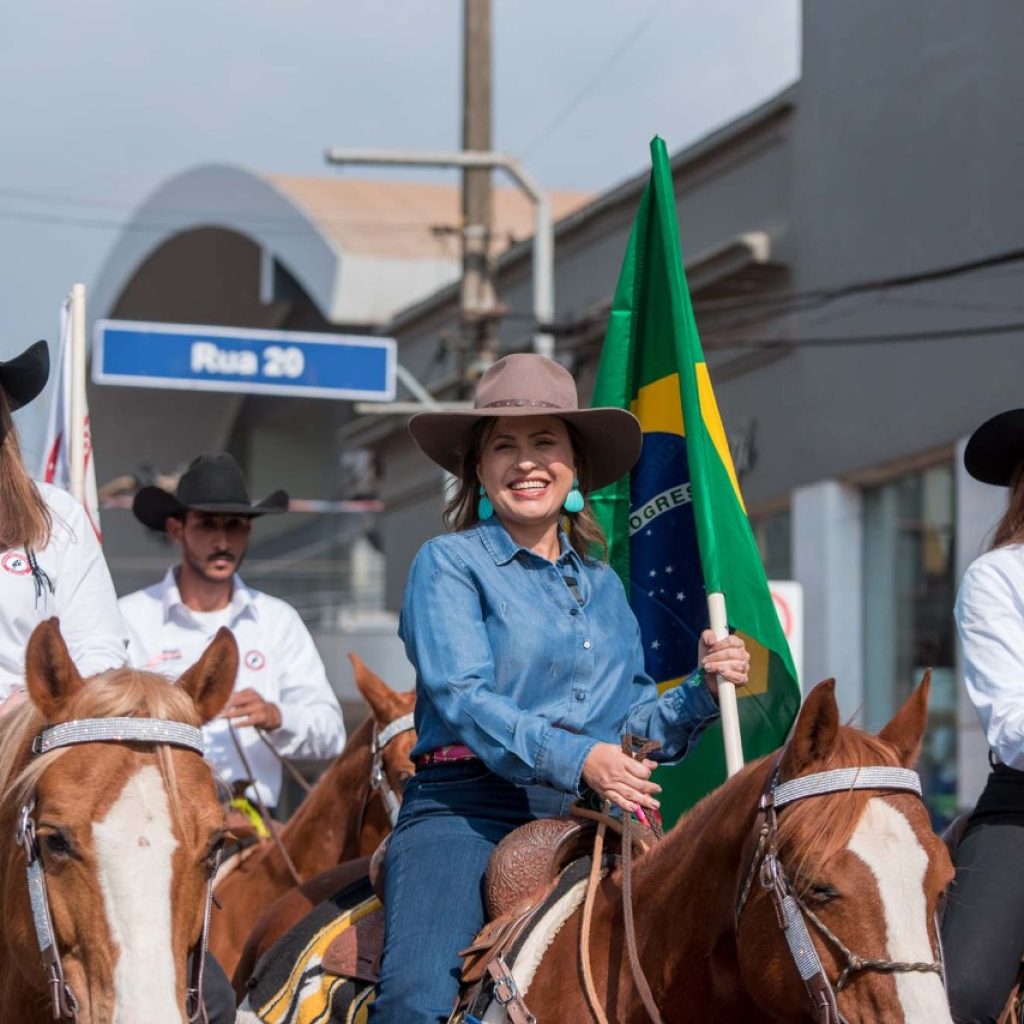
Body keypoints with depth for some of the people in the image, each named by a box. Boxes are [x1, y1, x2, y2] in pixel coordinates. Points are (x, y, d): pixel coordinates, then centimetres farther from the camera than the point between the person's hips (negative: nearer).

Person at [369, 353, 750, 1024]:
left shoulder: (605, 586, 21)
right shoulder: (449, 564, 5)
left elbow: (637, 727, 23)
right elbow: (462, 699, -10)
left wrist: (704, 691, 3)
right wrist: (579, 759, -23)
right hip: (467, 809, -5)